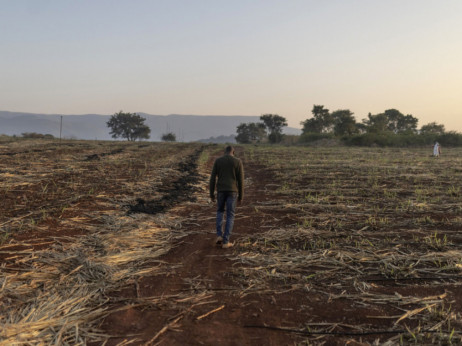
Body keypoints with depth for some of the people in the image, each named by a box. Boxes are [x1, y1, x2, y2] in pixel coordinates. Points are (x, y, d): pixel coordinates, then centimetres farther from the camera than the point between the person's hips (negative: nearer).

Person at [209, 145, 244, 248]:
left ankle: (219, 236, 8)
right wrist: (241, 196, 5)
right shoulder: (238, 162, -2)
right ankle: (225, 242, 4)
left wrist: (211, 194, 8)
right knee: (230, 216, 6)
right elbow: (240, 180, -3)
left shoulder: (217, 161, 2)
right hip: (232, 191, -2)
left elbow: (212, 178, 1)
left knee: (220, 211, 23)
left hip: (221, 190, 2)